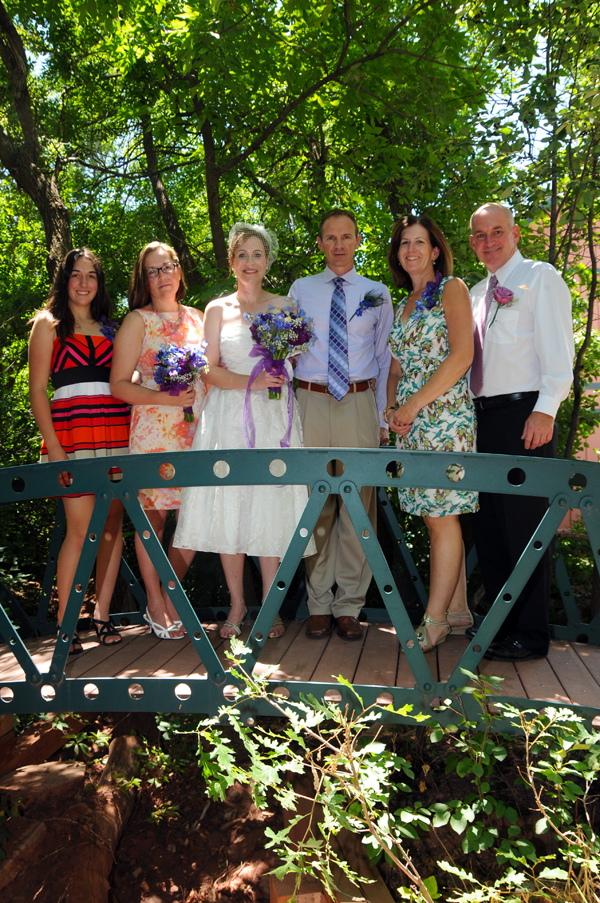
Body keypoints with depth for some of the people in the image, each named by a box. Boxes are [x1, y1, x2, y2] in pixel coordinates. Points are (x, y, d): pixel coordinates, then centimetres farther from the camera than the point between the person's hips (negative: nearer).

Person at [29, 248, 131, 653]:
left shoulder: (108, 328, 21)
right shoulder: (48, 323, 8)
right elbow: (37, 389, 1)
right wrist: (54, 447, -10)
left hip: (116, 429, 4)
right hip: (73, 427, -4)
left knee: (113, 524, 1)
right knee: (80, 528, -10)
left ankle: (102, 614, 11)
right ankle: (64, 624, -1)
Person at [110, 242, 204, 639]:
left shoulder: (198, 317, 15)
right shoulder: (138, 321, 2)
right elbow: (119, 384, -3)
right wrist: (166, 397, -15)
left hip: (198, 429, 4)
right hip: (154, 430, -4)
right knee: (153, 516, 1)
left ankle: (172, 595, 21)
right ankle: (155, 605, 16)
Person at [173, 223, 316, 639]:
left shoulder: (285, 306, 12)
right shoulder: (218, 309, 11)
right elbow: (212, 371, 3)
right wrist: (252, 381, -13)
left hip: (274, 416, 0)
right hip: (228, 416, 0)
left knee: (271, 507, -5)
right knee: (229, 507, -3)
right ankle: (237, 604, 9)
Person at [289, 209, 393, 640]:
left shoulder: (377, 293, 12)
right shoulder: (301, 290, 13)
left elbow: (385, 358, 10)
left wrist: (384, 417, 3)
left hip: (360, 403, 0)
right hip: (311, 400, 0)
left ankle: (350, 605, 10)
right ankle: (320, 604, 11)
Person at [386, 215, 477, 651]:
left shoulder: (452, 289, -1)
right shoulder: (405, 305, 20)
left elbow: (462, 356, -12)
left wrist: (415, 403, -14)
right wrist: (392, 407, 3)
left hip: (445, 414, -7)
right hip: (411, 421, 7)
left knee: (442, 516, -7)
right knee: (435, 515, 7)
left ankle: (435, 619, -3)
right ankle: (458, 611, 14)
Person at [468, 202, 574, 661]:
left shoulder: (540, 277, 2)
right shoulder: (476, 292, 22)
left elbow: (557, 348, -8)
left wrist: (545, 410, -17)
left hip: (524, 414, -7)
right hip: (483, 416, 7)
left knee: (525, 524, -5)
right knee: (488, 525, 9)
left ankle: (531, 633, 4)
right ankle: (500, 622, 19)